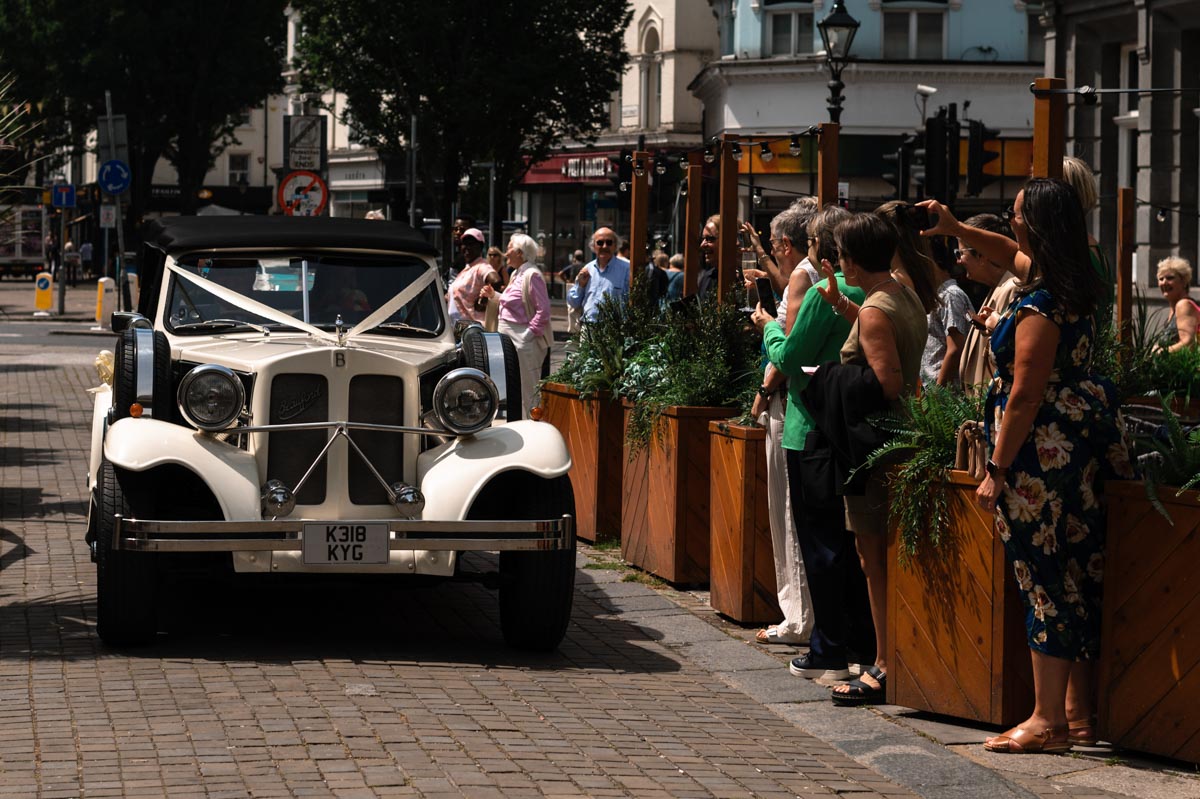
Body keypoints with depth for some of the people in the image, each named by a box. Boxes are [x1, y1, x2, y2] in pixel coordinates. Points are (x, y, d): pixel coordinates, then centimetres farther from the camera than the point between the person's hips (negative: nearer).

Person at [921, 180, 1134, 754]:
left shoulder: (1040, 308, -19)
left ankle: (1048, 720, -1)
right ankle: (1078, 713, 18)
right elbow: (1014, 255, 32)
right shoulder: (1077, 286, 10)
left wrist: (996, 470, -13)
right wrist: (955, 228, 27)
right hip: (1083, 441, 10)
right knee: (1074, 578, 12)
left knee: (1045, 581, -5)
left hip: (1043, 451, -10)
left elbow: (1025, 397, -19)